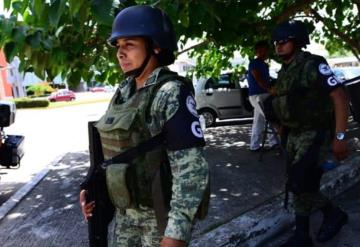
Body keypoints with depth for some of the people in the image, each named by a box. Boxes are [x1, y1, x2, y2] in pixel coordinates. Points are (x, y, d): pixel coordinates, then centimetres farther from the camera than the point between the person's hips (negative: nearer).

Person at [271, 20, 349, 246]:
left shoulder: (313, 65, -15)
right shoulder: (285, 71, 10)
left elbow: (340, 97, -18)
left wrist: (339, 136, -22)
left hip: (315, 134, -8)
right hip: (295, 134, 8)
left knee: (300, 184, -13)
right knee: (299, 185, 11)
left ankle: (334, 213, 14)